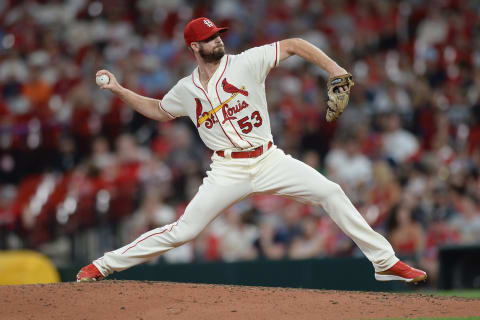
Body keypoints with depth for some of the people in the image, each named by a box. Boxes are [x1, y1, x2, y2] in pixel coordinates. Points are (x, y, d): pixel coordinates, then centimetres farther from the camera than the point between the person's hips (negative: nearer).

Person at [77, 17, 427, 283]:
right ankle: (103, 265, 4)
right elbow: (159, 110, 25)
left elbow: (293, 45, -4)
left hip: (268, 160, 0)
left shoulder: (247, 63, -4)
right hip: (228, 171, 0)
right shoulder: (186, 90, 5)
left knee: (331, 192, -13)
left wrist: (332, 67, -15)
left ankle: (385, 261, -6)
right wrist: (119, 90, 16)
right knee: (183, 230, -8)